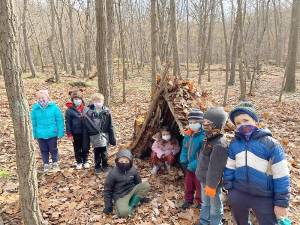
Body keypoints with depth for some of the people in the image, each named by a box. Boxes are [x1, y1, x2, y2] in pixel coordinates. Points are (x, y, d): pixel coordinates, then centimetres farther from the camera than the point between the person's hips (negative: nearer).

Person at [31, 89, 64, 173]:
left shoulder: (54, 107, -13)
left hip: (52, 134, -2)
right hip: (40, 134, 2)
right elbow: (33, 122, 0)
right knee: (44, 150, 17)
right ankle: (46, 164, 36)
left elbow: (59, 120, -10)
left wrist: (60, 132, -11)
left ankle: (55, 163, 37)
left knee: (53, 149, 16)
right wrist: (34, 134, 2)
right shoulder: (35, 108, -7)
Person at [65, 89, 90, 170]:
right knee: (77, 149, 13)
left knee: (86, 148, 12)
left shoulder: (85, 108, -2)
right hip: (76, 133, -1)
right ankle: (79, 162, 30)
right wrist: (69, 134, -6)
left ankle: (85, 161, 31)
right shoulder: (69, 110, -7)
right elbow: (68, 123, -4)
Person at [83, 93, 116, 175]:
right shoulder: (88, 112, -10)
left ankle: (105, 166, 32)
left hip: (104, 135, 1)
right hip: (94, 136, 0)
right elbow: (85, 127, -3)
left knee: (104, 152, 11)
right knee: (96, 153, 11)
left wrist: (112, 138, 1)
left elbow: (110, 126, -1)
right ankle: (97, 167, 31)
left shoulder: (106, 111, -7)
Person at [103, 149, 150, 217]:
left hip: (132, 191, 5)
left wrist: (140, 193, 17)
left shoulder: (133, 170, -6)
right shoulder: (113, 173, -16)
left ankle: (133, 203, -8)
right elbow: (107, 190, -7)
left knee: (146, 185, -19)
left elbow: (138, 182, 11)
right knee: (123, 212, -34)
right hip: (120, 196, -5)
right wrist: (108, 205, -7)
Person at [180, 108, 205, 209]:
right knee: (188, 183, 21)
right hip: (188, 166, 6)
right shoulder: (188, 135, 0)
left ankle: (200, 202, 33)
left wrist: (193, 165, -22)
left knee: (199, 185, 12)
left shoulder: (203, 136, -23)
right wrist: (183, 161, -2)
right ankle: (188, 200, 40)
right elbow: (184, 149, 9)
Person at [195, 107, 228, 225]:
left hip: (212, 182, -10)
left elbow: (216, 168, -26)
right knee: (205, 204, 25)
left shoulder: (219, 144, -27)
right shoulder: (209, 140, 5)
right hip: (204, 180, 10)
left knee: (214, 207, 10)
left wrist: (212, 185, -21)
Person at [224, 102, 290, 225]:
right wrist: (229, 188, 5)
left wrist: (282, 202, -11)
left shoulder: (270, 143, -14)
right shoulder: (234, 143, -2)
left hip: (264, 198, -3)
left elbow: (281, 176, -12)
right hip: (238, 194, 4)